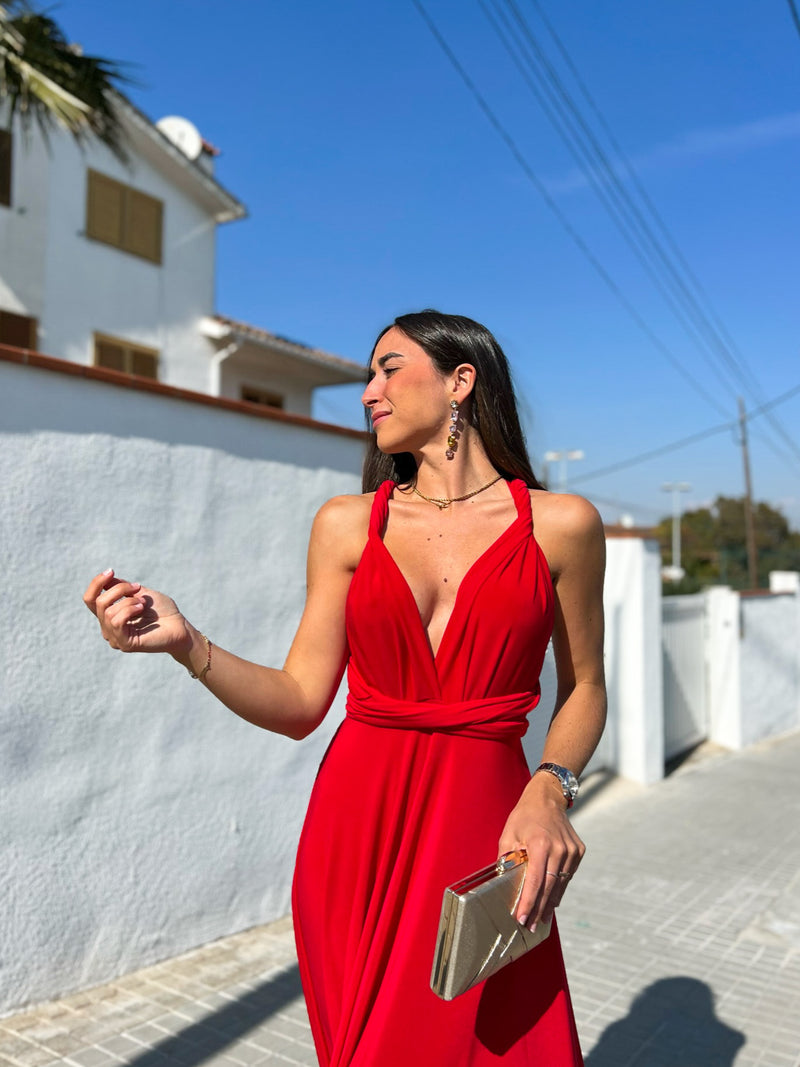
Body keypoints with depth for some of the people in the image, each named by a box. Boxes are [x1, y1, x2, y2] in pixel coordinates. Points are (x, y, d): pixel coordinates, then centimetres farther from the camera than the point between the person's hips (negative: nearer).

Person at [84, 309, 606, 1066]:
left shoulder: (560, 525, 0)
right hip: (355, 831, 2)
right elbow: (300, 703, 1)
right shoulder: (347, 525, 4)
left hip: (479, 831, -1)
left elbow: (583, 688, 7)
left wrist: (550, 790, -11)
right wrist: (186, 645, -14)